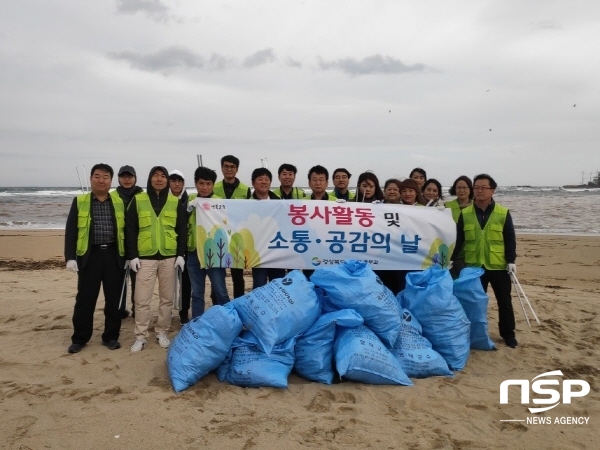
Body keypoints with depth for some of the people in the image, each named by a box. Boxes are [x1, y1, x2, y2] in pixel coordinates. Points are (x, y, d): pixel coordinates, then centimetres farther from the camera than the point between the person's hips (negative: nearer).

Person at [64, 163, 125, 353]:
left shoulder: (119, 202, 7)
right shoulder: (79, 201, 4)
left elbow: (126, 230, 9)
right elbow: (71, 231, 1)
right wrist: (70, 257, -8)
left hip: (114, 255, 1)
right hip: (89, 255, -1)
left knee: (113, 299, 7)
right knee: (85, 299, 5)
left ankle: (111, 336, 19)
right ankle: (79, 338, 19)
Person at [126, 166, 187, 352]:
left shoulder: (176, 203, 6)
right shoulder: (138, 200, 3)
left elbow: (182, 230, 6)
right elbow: (130, 230, 1)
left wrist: (181, 254, -2)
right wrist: (132, 255, -5)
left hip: (169, 257, 1)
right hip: (145, 257, -1)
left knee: (167, 298, 8)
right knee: (142, 299, -1)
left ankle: (162, 332, 22)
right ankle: (140, 337, 11)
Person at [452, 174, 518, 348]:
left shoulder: (503, 213, -3)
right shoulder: (465, 214, 0)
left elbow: (510, 239, -3)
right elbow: (458, 239, 1)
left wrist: (511, 261, -9)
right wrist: (451, 259, -5)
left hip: (499, 266, -1)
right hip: (473, 266, 1)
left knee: (504, 302, 11)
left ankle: (508, 334, 28)